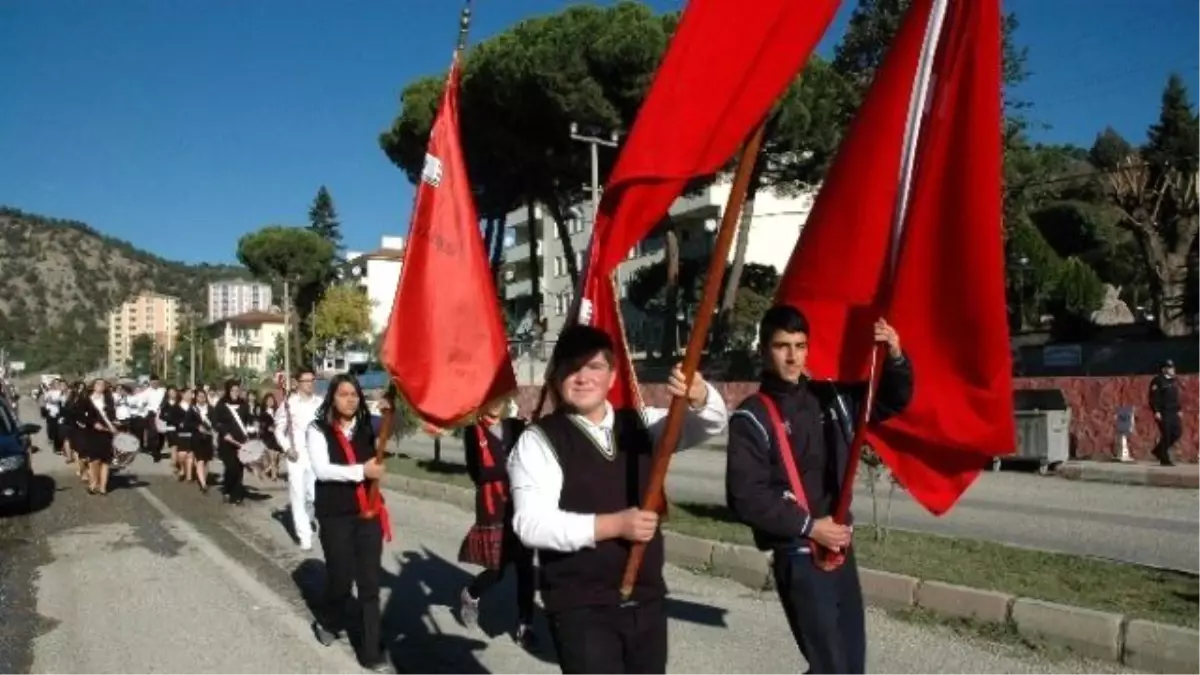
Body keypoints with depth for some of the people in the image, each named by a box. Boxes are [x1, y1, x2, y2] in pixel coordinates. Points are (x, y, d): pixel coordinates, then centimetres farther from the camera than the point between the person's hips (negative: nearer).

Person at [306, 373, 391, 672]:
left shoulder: (367, 427, 5)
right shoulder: (318, 429, -5)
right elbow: (321, 469, -16)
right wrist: (361, 471, -25)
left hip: (368, 512, 3)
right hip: (334, 515, -3)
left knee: (369, 583, 3)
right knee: (341, 577, 5)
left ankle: (372, 650, 10)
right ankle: (327, 621, 38)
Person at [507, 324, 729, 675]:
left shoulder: (641, 424, 8)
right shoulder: (539, 441, -8)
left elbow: (711, 423, -1)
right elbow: (531, 524, -18)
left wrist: (699, 396, -24)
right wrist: (614, 525, -24)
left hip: (646, 602, 6)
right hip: (580, 609, -5)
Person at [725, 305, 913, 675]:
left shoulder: (830, 398, 5)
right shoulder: (751, 418, -11)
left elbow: (892, 400, 15)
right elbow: (744, 497, -16)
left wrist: (895, 358, -5)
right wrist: (808, 526, -16)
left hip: (841, 547, 6)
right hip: (798, 557, -6)